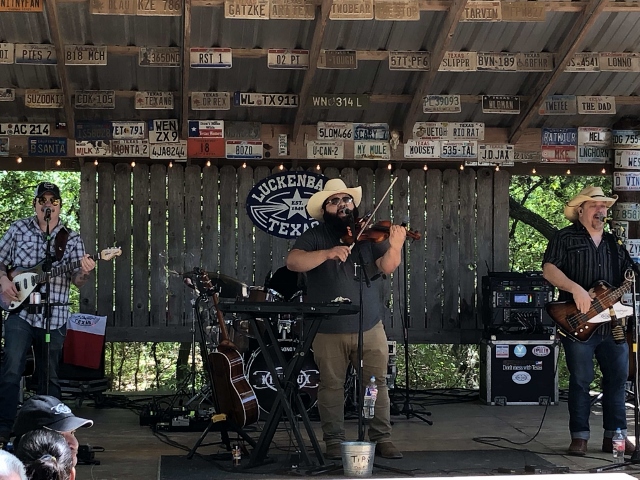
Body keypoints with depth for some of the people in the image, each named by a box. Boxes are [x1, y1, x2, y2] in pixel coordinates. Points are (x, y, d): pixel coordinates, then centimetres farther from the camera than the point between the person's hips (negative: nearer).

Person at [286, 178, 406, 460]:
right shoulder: (314, 237, -1)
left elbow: (387, 267, -11)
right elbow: (293, 262, -17)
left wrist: (394, 247, -33)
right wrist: (327, 253, -32)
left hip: (369, 327, 1)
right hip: (328, 330, -1)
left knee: (377, 383, 4)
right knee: (331, 386, 6)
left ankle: (382, 438, 13)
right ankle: (334, 441, 16)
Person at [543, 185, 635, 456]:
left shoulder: (614, 243, 19)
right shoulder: (565, 238, 1)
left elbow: (628, 276, 21)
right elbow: (549, 269, -10)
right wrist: (575, 289, -22)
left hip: (613, 322, 6)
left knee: (617, 378, 6)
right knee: (581, 380, -3)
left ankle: (615, 436, 15)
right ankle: (579, 438, 4)